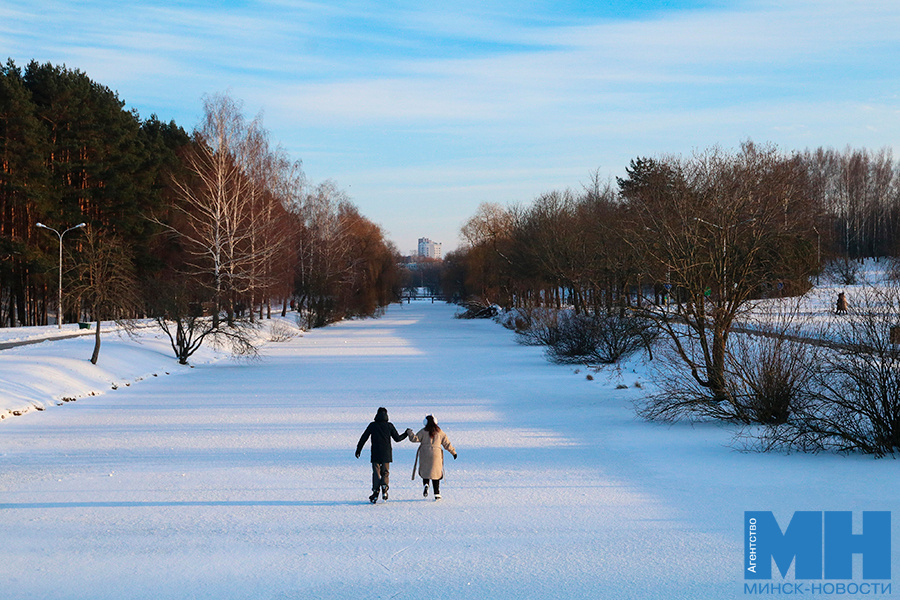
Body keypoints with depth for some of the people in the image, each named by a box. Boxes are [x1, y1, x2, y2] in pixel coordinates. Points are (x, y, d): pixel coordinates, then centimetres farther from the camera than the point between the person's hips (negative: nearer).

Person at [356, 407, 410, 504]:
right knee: (385, 472, 12)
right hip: (386, 454, 1)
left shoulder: (372, 425, 2)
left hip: (375, 453, -1)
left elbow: (364, 438, 4)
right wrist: (407, 433, 22)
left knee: (376, 472, 4)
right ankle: (384, 487, -14)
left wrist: (358, 449, 11)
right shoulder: (389, 425, 2)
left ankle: (375, 491, -9)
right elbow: (397, 438, 7)